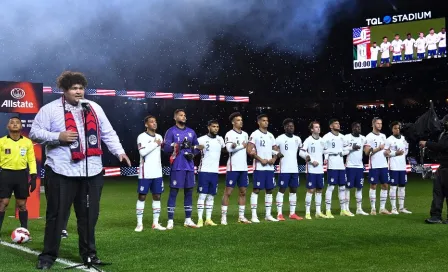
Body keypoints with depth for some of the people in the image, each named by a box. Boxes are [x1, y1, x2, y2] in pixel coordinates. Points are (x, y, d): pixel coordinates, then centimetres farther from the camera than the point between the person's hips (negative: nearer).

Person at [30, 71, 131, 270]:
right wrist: (58, 137, -14)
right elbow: (34, 133, -2)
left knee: (89, 215, 11)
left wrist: (119, 151, 4)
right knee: (56, 215, 3)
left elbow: (108, 133, 15)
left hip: (92, 171, 4)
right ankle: (48, 255, 15)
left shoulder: (94, 108, 13)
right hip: (62, 172, -4)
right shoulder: (50, 109, -1)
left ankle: (89, 253, 25)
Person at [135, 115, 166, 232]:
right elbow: (142, 152, -20)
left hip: (157, 173, 6)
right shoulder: (142, 137, -7)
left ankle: (155, 223, 12)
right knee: (142, 197, -1)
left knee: (157, 197, 6)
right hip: (145, 173, -6)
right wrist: (155, 143, -13)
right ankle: (139, 223, 4)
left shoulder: (159, 137, 13)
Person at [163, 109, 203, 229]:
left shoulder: (191, 132, 15)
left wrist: (193, 154, 0)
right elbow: (166, 147, -12)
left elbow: (197, 147, 20)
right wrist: (180, 145, -21)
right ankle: (170, 221, 2)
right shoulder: (171, 131, -2)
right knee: (173, 192, -3)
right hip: (177, 167, -6)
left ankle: (188, 220, 17)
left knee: (189, 192, 9)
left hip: (189, 166, 6)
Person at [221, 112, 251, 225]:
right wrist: (242, 146, -10)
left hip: (243, 168, 7)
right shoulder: (229, 134, -7)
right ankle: (223, 217, 0)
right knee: (228, 192, -4)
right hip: (233, 168, -7)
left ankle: (241, 216, 17)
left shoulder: (245, 134, 14)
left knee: (243, 192, 9)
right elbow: (229, 149, -20)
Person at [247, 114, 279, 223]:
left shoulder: (271, 135, 15)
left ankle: (268, 214, 15)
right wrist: (261, 160, -15)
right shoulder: (255, 134, -6)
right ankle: (254, 215, -2)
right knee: (256, 190, -5)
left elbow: (276, 149, 21)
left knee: (269, 190, 8)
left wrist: (274, 158, 1)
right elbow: (249, 150, -13)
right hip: (259, 167, -7)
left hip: (270, 167, 7)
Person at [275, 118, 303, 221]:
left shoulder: (297, 139, 12)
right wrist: (277, 154, -20)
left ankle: (292, 213, 14)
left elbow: (301, 150, 26)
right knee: (282, 190, -4)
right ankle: (279, 214, -3)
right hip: (284, 169, -6)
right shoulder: (280, 138, -5)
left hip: (295, 169, 6)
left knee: (294, 190, 7)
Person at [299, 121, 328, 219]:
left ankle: (318, 212, 17)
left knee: (319, 190, 9)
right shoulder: (308, 140, -8)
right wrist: (312, 160, -15)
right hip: (311, 170, -6)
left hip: (320, 170, 6)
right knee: (310, 190, -6)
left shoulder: (322, 140, 10)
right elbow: (301, 153, -14)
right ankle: (307, 212, 0)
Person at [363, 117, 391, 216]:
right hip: (374, 166, -6)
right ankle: (373, 208, 5)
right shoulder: (369, 137, -6)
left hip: (384, 165, 6)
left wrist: (387, 151, 2)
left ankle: (382, 208, 13)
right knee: (373, 186, -1)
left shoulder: (383, 136, 15)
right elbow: (367, 152, -11)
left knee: (385, 185, 6)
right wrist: (378, 149, -20)